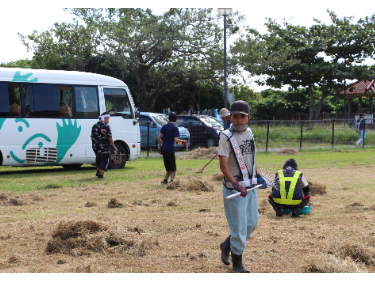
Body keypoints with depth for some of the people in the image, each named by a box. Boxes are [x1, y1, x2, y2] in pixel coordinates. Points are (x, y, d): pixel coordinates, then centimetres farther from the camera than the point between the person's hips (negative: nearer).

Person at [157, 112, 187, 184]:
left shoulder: (164, 126, 9)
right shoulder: (175, 128, -8)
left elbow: (158, 137, 6)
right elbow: (176, 140, -17)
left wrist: (160, 146, 16)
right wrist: (182, 141, 0)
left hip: (164, 148, 6)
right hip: (170, 149, -6)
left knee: (169, 167, 16)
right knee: (173, 168, 1)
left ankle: (165, 180, 12)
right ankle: (172, 180, -11)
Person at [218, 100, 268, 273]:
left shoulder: (249, 133, 8)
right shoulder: (226, 136, -13)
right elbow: (224, 165, -20)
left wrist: (257, 176, 11)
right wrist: (236, 184, -30)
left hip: (251, 186, 7)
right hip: (234, 188, -7)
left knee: (252, 223, 15)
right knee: (239, 226, -1)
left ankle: (227, 245, 35)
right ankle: (237, 263, 15)